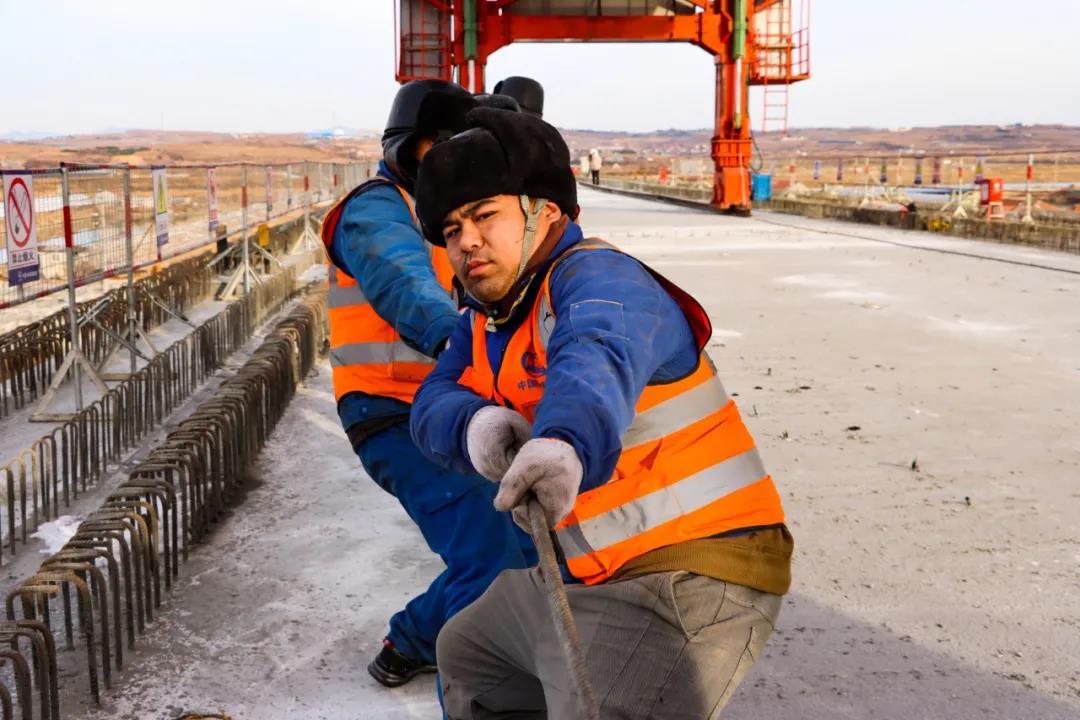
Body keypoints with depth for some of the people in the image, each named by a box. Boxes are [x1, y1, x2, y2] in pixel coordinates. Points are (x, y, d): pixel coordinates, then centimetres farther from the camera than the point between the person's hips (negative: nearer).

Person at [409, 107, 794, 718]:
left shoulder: (597, 277, -19)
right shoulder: (484, 322, 10)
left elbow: (596, 360, -42)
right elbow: (433, 404, -3)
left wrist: (563, 442, -63)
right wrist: (475, 425, -27)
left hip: (688, 578, -10)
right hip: (584, 574, 10)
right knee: (466, 656, 29)